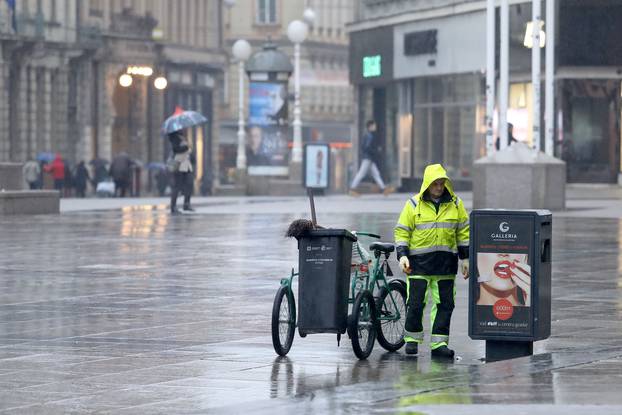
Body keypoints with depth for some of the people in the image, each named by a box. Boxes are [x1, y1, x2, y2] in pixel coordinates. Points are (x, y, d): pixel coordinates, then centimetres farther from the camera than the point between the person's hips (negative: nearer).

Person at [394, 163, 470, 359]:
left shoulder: (455, 204, 8)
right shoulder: (414, 204, 1)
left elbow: (464, 231, 14)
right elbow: (402, 231, 3)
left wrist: (465, 258, 10)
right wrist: (402, 255, -8)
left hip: (446, 263, 2)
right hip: (419, 262, -2)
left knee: (444, 304, 2)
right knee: (415, 303, -3)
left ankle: (439, 343, 7)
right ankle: (412, 339, 12)